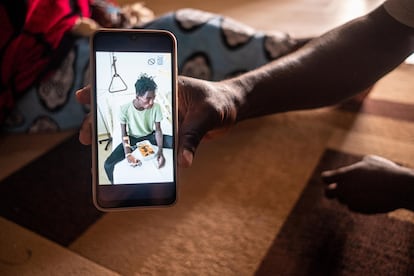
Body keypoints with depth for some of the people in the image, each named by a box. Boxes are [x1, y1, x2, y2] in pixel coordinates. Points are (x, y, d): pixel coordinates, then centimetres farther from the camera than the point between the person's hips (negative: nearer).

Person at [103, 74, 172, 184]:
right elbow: (124, 134, -15)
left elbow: (158, 130, -13)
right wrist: (128, 154, -30)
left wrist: (160, 150, -30)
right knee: (108, 165, -22)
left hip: (150, 136, 1)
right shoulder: (125, 108, -25)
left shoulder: (156, 107, -20)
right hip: (132, 138, -1)